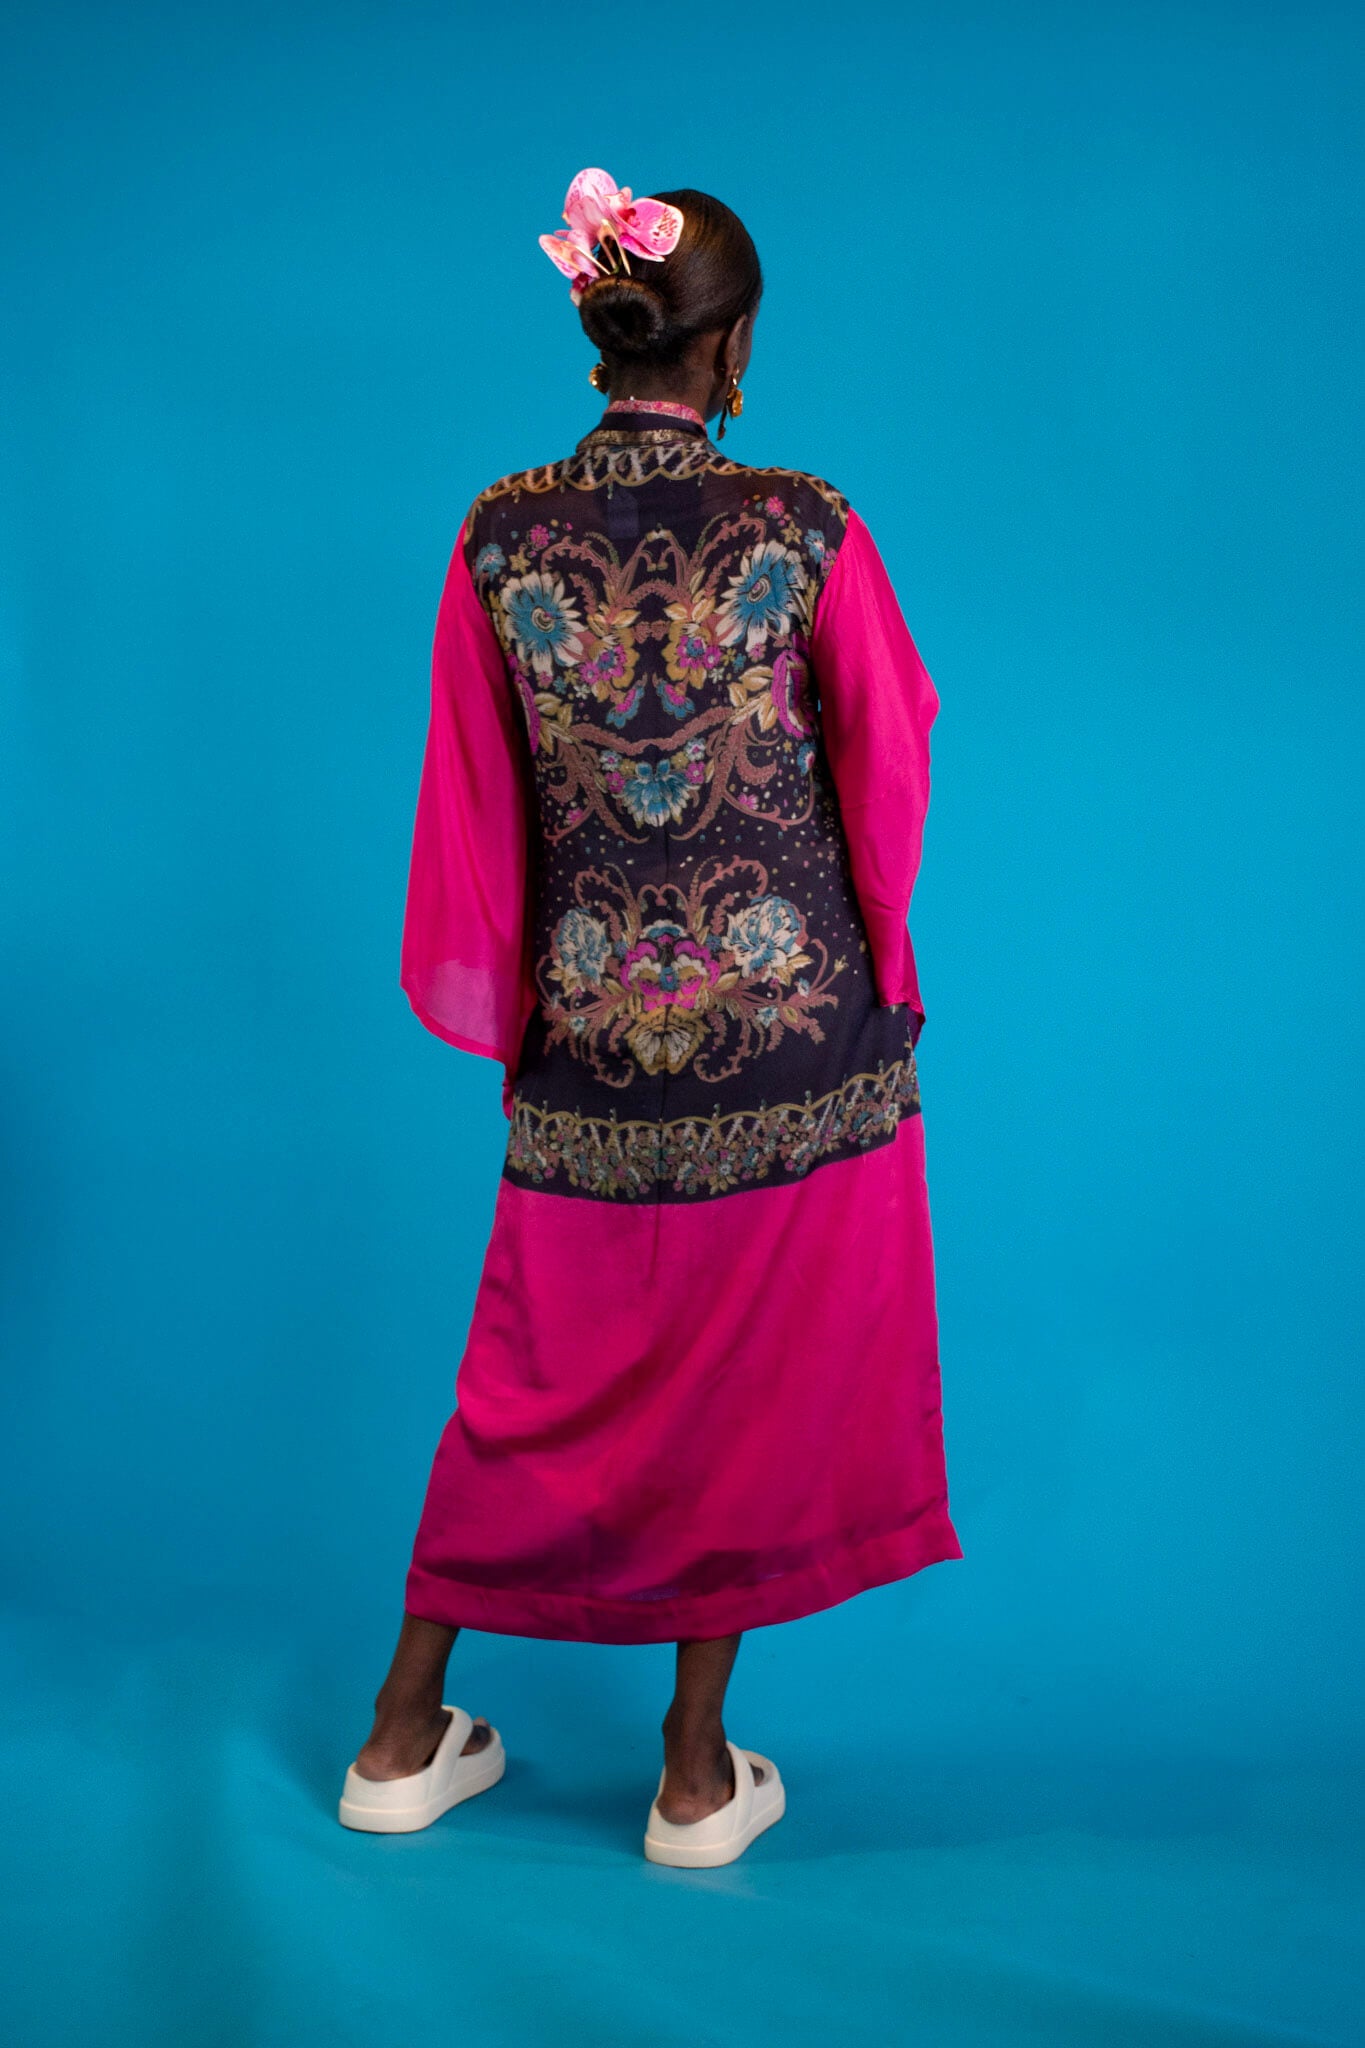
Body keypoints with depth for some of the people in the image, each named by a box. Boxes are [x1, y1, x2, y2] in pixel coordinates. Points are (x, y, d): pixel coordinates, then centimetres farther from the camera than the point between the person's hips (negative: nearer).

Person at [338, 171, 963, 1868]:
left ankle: (405, 1738, 29)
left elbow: (471, 808, 1)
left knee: (541, 1378, 18)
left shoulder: (499, 537, -4)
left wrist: (499, 1008, 13)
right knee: (756, 1378, 13)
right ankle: (699, 1775, 24)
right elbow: (888, 772, 0)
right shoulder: (807, 531, -10)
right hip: (792, 1027, -2)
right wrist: (875, 968, 17)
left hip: (592, 1034, 3)